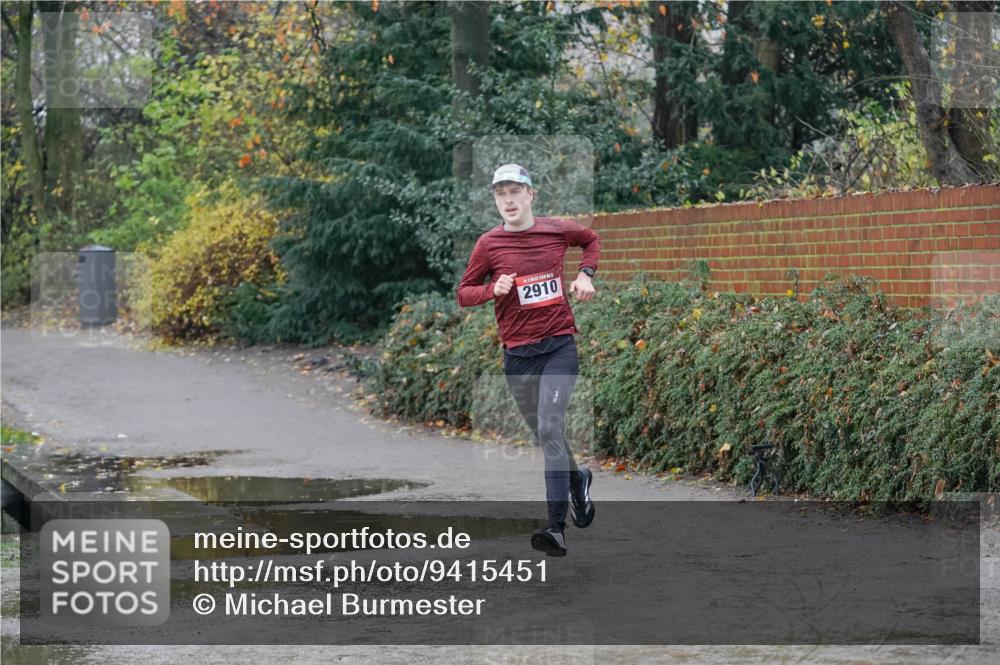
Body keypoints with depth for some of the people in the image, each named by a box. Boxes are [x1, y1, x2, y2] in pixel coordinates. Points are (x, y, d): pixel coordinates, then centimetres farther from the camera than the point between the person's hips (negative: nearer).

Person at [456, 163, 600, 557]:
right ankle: (578, 479, 46)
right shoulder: (489, 244, -1)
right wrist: (494, 289, -14)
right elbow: (463, 293, 6)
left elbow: (592, 240, 23)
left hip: (559, 346, -2)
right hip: (517, 354, 2)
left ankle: (556, 528, -22)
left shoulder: (558, 230, 1)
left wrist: (585, 274, 6)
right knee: (543, 435, 13)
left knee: (550, 429, -18)